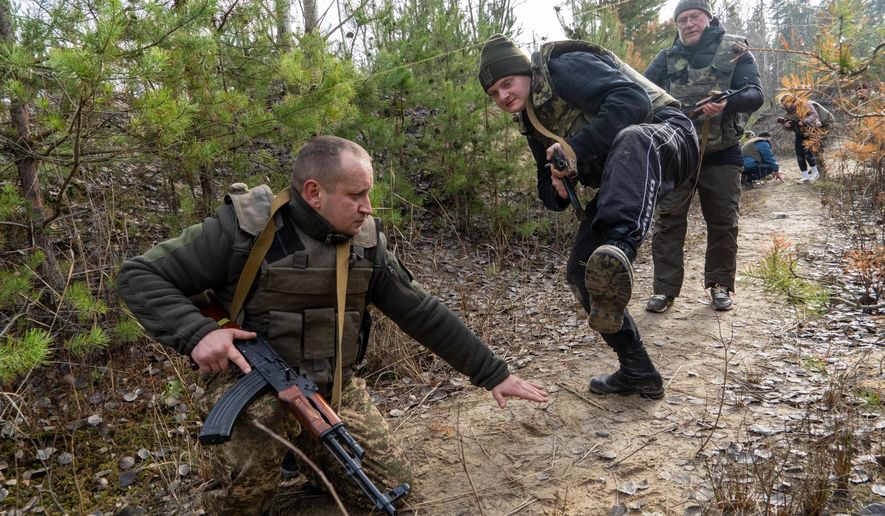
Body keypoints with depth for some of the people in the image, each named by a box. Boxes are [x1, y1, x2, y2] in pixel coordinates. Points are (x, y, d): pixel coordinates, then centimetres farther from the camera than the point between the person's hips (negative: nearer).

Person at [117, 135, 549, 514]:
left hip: (333, 386, 4)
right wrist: (196, 332, -28)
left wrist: (493, 372, 1)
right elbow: (140, 276, -11)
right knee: (250, 478, -28)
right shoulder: (244, 229, -17)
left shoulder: (366, 242, -3)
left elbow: (423, 313, 1)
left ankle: (305, 445, 24)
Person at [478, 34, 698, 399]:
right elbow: (550, 195, 17)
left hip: (663, 137, -8)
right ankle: (637, 372, 14)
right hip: (621, 179, 8)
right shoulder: (532, 123, 14)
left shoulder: (564, 68, -10)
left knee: (631, 140, -44)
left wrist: (577, 148, -28)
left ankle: (619, 248, -70)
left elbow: (634, 98, -25)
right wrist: (559, 189, -8)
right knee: (580, 271, 2)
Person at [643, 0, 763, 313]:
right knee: (668, 222, -3)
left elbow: (754, 95, -10)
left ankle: (719, 285, 22)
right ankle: (665, 289, 3)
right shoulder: (667, 58, 7)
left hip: (721, 155, -1)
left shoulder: (735, 50, 0)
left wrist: (727, 102, -32)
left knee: (723, 224, 7)